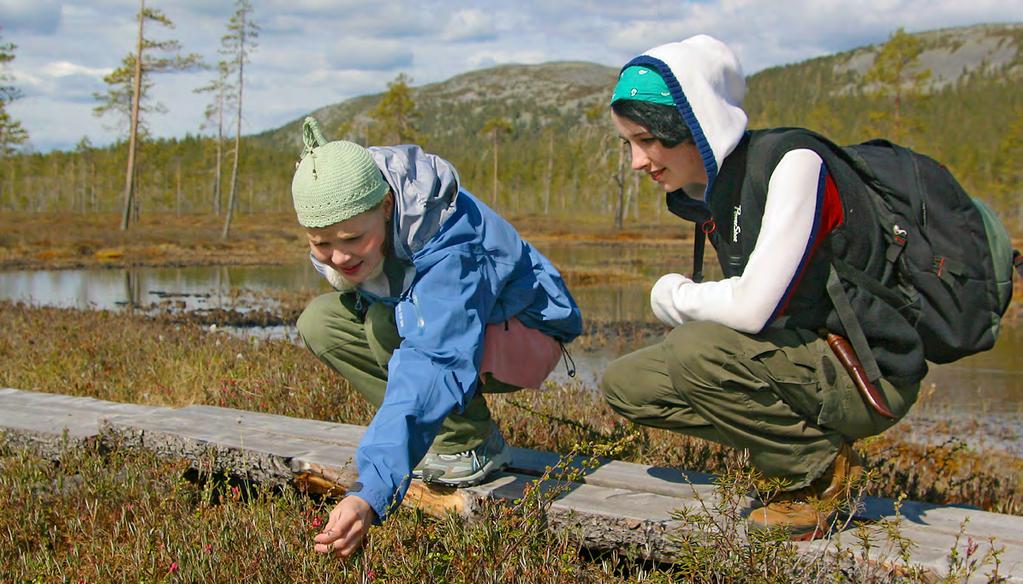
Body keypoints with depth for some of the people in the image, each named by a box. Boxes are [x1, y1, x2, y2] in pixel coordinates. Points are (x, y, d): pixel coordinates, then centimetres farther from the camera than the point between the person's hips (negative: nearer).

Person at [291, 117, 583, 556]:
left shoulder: (449, 247, -39)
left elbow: (433, 367, -50)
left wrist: (371, 492, -60)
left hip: (523, 336, -8)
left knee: (388, 324, -33)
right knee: (320, 321, -10)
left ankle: (473, 443, -10)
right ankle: (439, 435, -4)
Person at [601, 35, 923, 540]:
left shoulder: (793, 162, -21)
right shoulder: (713, 189, 5)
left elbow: (754, 306, -28)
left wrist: (674, 297, -11)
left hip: (871, 376, -9)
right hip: (800, 363, 9)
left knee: (700, 348, -31)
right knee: (625, 385, 2)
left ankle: (822, 466, -7)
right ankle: (807, 452, 6)